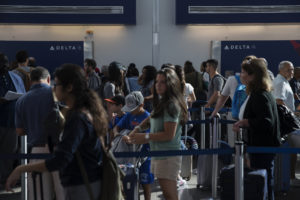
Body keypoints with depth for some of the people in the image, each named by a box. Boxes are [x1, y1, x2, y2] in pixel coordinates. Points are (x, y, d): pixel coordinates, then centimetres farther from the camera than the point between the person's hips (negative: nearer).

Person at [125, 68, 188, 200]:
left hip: (168, 156, -10)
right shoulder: (161, 102, 12)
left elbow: (169, 135, -20)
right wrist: (138, 129, 6)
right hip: (158, 154, 10)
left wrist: (146, 137, -12)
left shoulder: (172, 105, -17)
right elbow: (151, 119, 25)